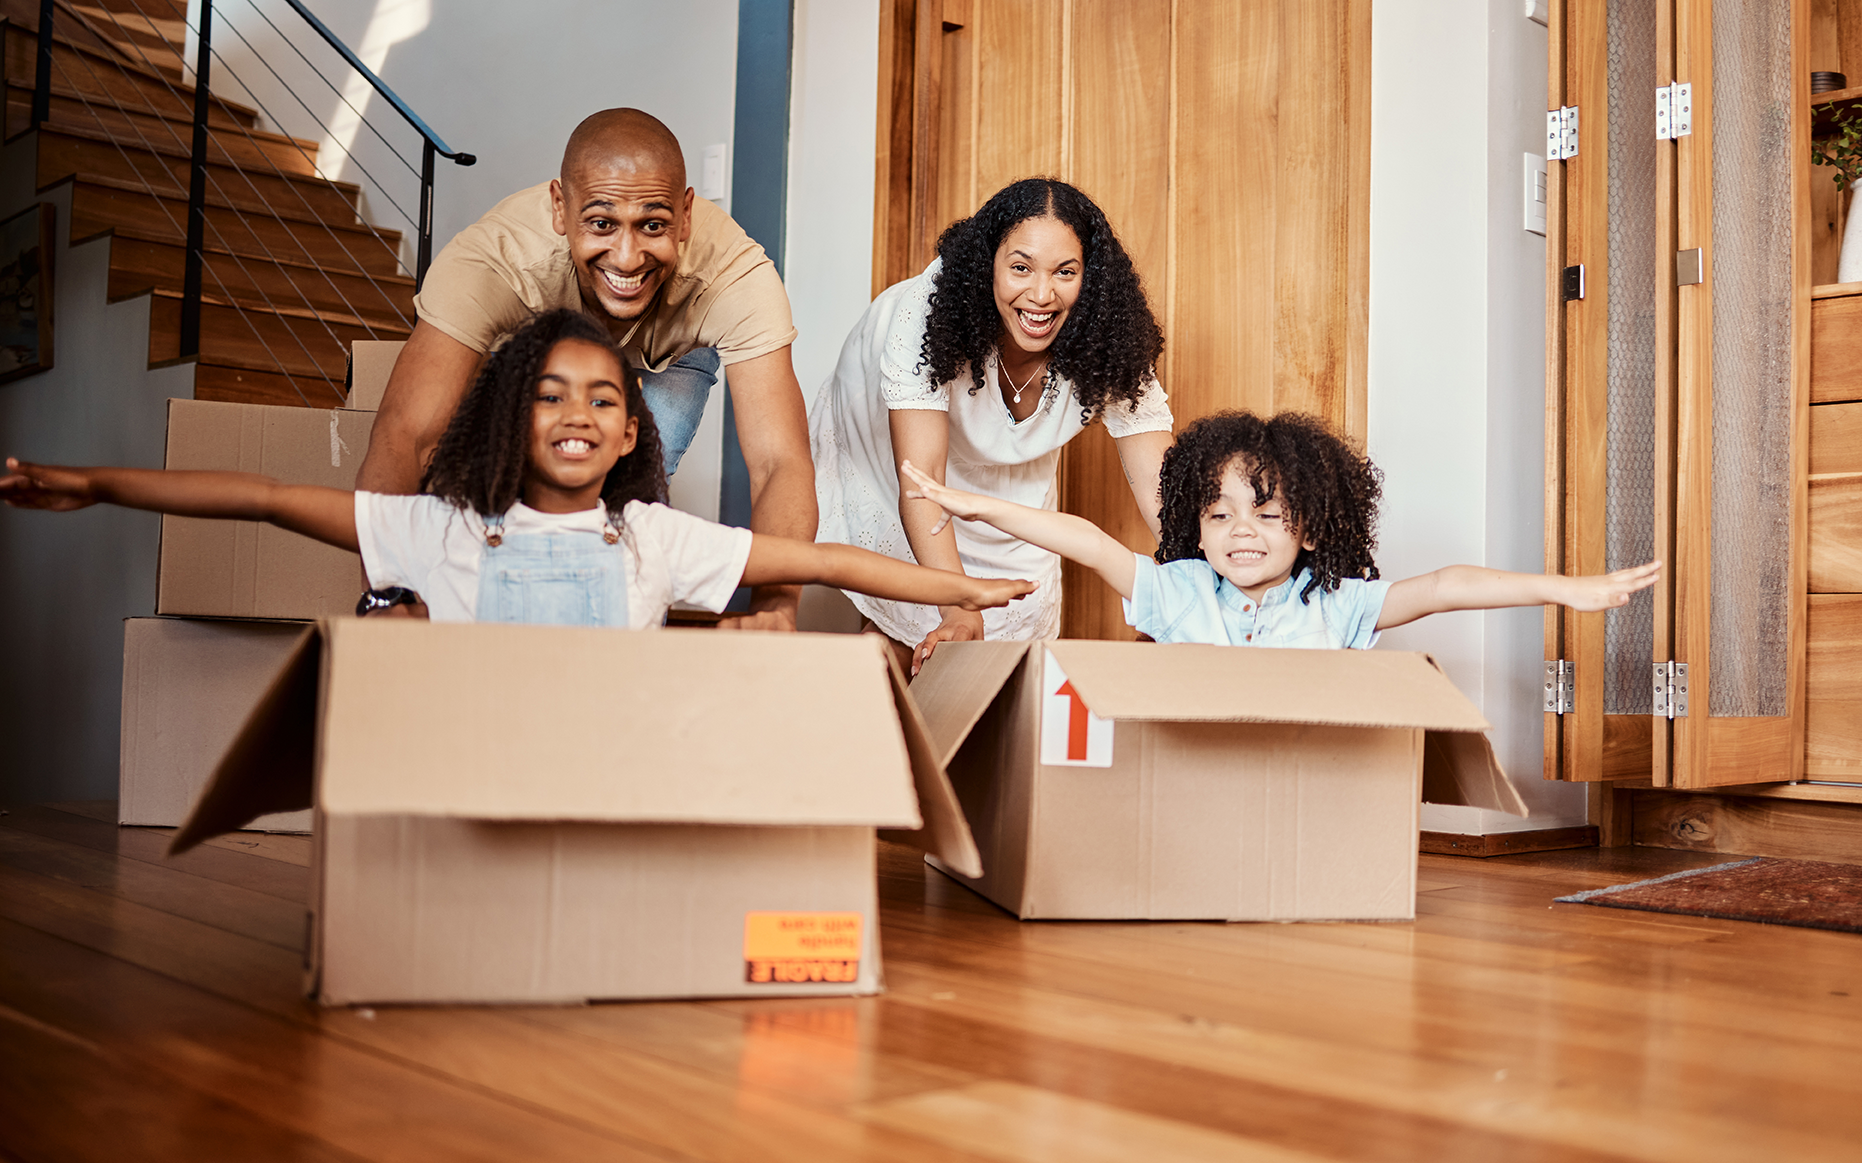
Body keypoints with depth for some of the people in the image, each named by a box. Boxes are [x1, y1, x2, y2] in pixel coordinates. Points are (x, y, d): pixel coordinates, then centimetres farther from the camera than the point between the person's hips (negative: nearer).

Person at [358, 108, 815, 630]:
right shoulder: (491, 259, -43)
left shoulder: (736, 275, -43)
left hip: (671, 362, -1)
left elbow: (781, 461, -50)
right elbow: (403, 434, -48)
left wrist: (774, 606, -69)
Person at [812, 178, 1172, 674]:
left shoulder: (1107, 346, -29)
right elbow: (920, 477, -45)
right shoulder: (929, 313, -39)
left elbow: (1157, 484, -32)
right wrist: (959, 610, -59)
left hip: (1007, 491, 3)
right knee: (896, 652, -5)